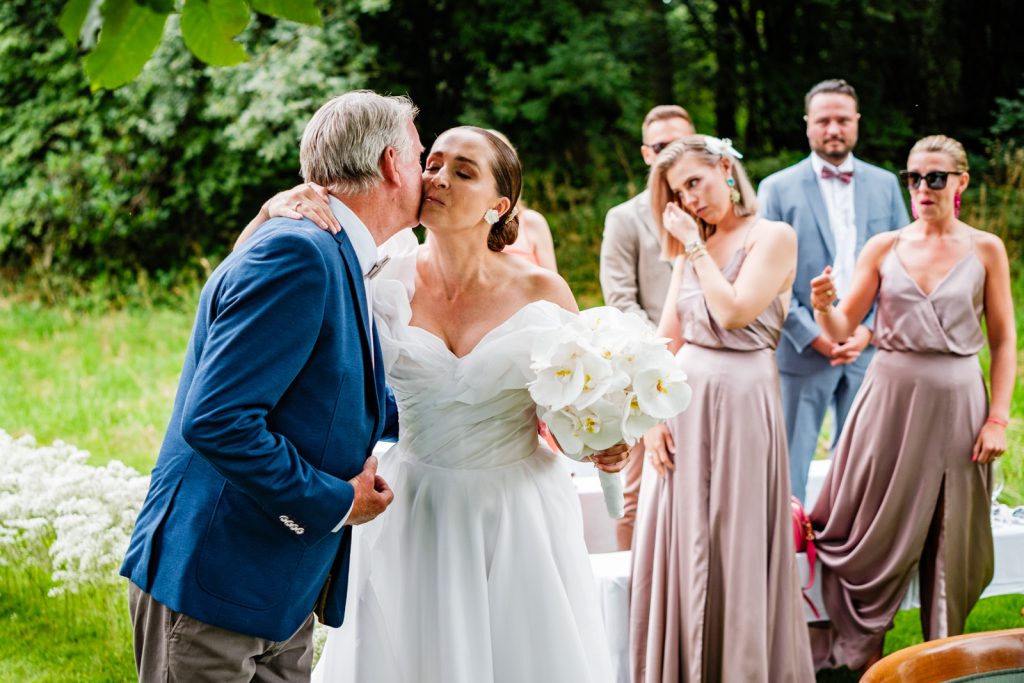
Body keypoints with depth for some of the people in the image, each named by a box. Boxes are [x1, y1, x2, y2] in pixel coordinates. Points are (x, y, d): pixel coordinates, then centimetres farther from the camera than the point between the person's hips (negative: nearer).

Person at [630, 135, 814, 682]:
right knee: (679, 547, 8)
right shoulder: (691, 248, 13)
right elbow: (666, 337, 8)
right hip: (683, 402, 6)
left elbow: (733, 312, -18)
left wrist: (696, 248, -9)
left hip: (740, 404, -6)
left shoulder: (772, 237, -5)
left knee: (736, 547, 2)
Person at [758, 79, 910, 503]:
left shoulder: (885, 185, 10)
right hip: (802, 351, -2)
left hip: (868, 350, 3)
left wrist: (870, 329, -6)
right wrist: (813, 336, -11)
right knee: (788, 466, 1)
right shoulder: (777, 189, 1)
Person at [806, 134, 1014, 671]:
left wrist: (998, 418, -6)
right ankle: (865, 645, 23)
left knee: (950, 537, 6)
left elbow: (1003, 342, 2)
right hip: (890, 398, 1)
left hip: (956, 402, -1)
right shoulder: (883, 248, 3)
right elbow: (842, 328, 1)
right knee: (875, 530, 7)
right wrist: (824, 307, -21)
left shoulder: (985, 250, 1)